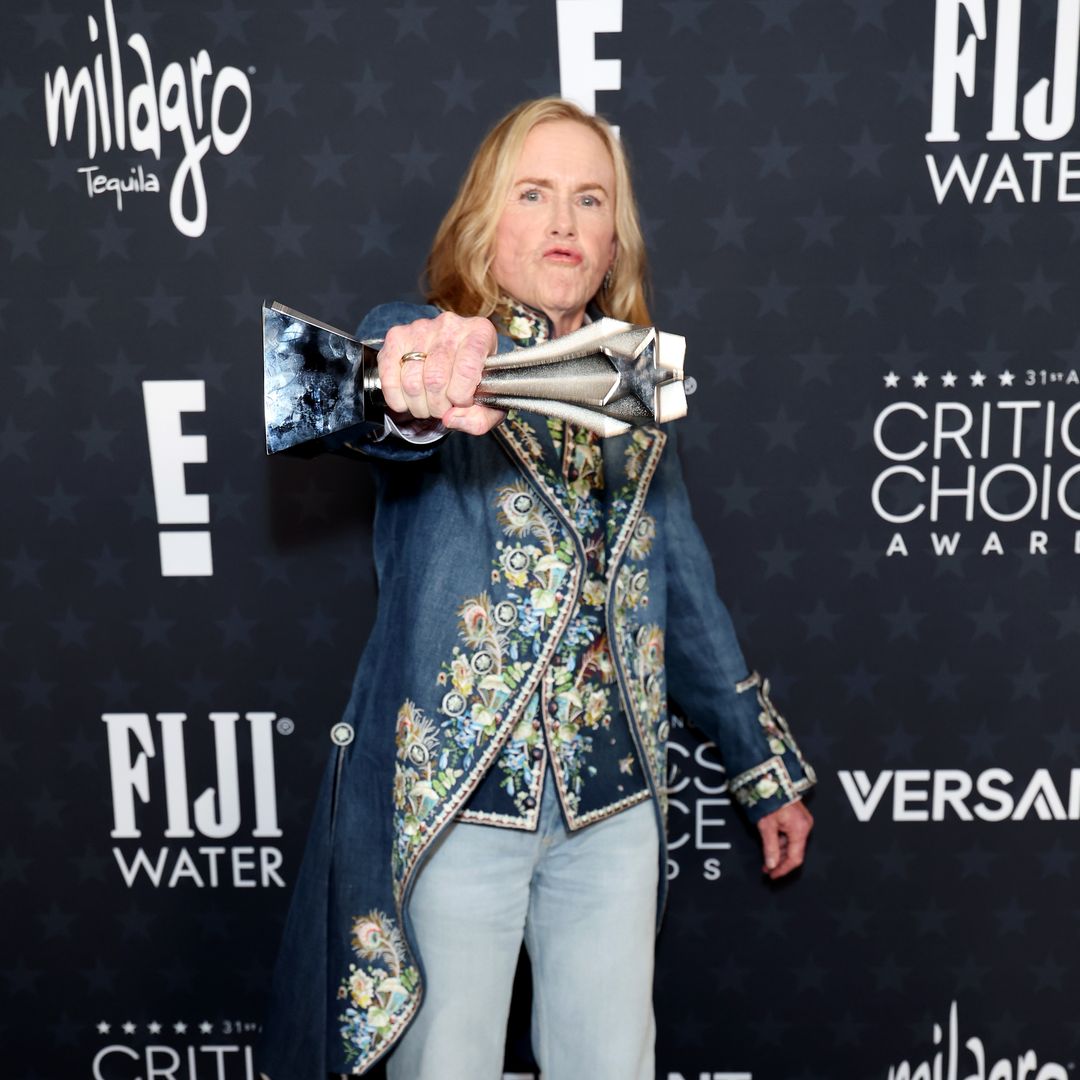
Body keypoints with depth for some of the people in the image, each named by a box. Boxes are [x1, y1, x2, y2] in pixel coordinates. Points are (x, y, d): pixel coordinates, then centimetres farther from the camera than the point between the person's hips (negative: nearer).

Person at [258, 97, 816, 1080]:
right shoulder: (424, 347, -4)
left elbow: (683, 585, 14)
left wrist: (768, 764, 17)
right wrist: (418, 395, -53)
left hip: (614, 798, 4)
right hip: (450, 794, -3)